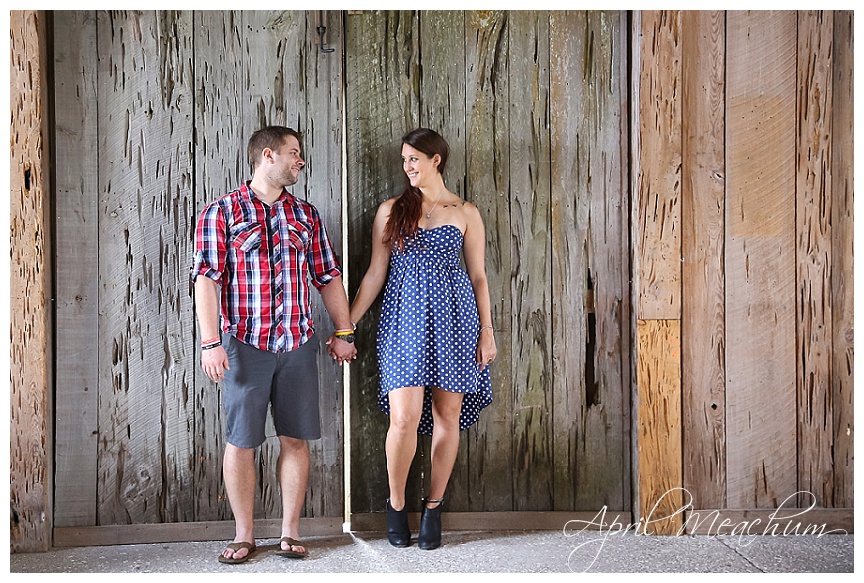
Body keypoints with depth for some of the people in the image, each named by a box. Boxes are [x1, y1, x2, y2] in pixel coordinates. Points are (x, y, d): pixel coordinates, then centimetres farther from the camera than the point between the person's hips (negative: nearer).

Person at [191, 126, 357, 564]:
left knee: (296, 439, 6)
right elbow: (206, 278, -8)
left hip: (297, 345, 4)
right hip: (243, 344, -3)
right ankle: (243, 536, 15)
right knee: (240, 442, 3)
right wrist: (210, 342, -16)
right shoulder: (221, 212, -2)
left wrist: (343, 333, 11)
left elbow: (328, 277, 14)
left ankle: (290, 533, 17)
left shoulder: (306, 215, 11)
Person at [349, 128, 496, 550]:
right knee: (404, 417, -10)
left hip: (453, 316, 1)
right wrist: (346, 326, 4)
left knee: (447, 416, 2)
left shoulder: (465, 213, 7)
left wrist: (486, 331, 2)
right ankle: (396, 505, 11)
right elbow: (375, 274, 8)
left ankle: (433, 507, 17)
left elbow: (478, 275, 8)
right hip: (405, 317, 0)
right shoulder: (391, 210, 9)